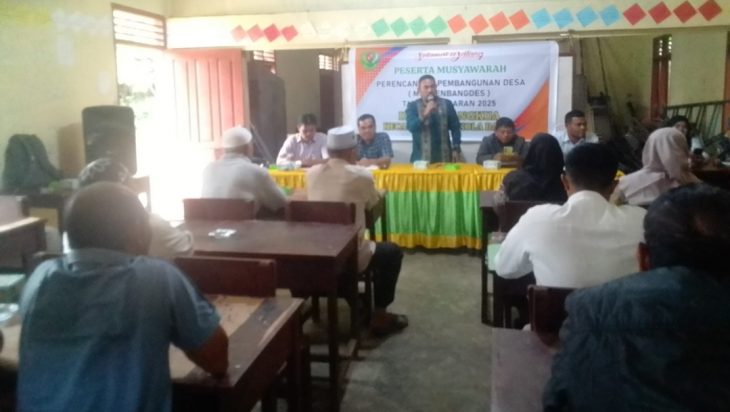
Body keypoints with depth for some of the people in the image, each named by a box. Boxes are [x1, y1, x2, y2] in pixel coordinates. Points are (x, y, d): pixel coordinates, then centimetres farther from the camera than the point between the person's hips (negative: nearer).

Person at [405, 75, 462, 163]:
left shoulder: (446, 104, 6)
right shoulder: (413, 106, 2)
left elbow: (455, 127, 8)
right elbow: (410, 127, -13)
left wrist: (456, 149, 0)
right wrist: (425, 114, -26)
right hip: (421, 158, -2)